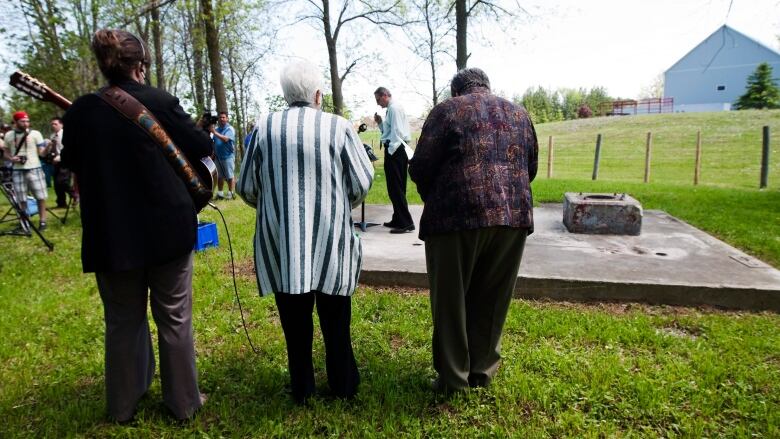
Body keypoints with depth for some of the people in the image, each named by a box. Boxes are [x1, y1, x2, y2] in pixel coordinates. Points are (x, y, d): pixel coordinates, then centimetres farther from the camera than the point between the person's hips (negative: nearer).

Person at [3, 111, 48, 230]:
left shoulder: (35, 133, -1)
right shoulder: (8, 135, 7)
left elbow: (41, 152, -2)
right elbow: (6, 152, 16)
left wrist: (48, 146, -22)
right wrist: (11, 158, -4)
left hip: (34, 169, -2)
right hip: (17, 171, 3)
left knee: (40, 197, -1)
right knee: (21, 199, 7)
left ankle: (42, 221, 9)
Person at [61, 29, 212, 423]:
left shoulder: (80, 111, 0)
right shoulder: (160, 102, -9)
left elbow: (70, 162, 15)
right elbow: (202, 147, 0)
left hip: (110, 235, 3)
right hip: (167, 230, -2)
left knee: (123, 320, 17)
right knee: (174, 318, 10)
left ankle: (123, 406, 32)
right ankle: (183, 402, 23)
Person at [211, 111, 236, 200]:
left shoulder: (230, 129, -6)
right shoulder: (216, 129, 12)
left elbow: (225, 139, -23)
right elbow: (212, 141, 15)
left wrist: (214, 132, -25)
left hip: (228, 156, -6)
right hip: (218, 156, 6)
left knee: (230, 176, -4)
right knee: (220, 176, 11)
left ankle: (231, 193, 1)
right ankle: (219, 193, 16)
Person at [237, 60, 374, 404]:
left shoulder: (265, 127, -2)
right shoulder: (338, 127, -6)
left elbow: (246, 187, 2)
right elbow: (362, 183, -6)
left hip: (280, 240, 1)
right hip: (330, 238, -1)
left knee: (294, 318, 13)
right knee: (335, 318, 14)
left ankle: (301, 389, 27)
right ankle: (343, 385, 29)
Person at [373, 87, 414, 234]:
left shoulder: (394, 108, -10)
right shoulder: (391, 109, 20)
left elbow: (396, 131, -18)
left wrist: (391, 151, -18)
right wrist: (380, 123, 12)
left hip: (395, 151, -10)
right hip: (397, 151, 10)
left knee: (395, 188, -9)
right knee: (397, 188, 14)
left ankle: (406, 223, -8)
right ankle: (398, 220, 23)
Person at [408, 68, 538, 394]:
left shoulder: (448, 109, 4)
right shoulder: (518, 113, 19)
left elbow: (420, 168, -2)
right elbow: (530, 168, 21)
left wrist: (435, 201, 15)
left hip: (458, 215, -4)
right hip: (514, 214, 5)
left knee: (451, 301, 8)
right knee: (491, 300, 16)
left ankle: (453, 379, 17)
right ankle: (482, 371, 28)